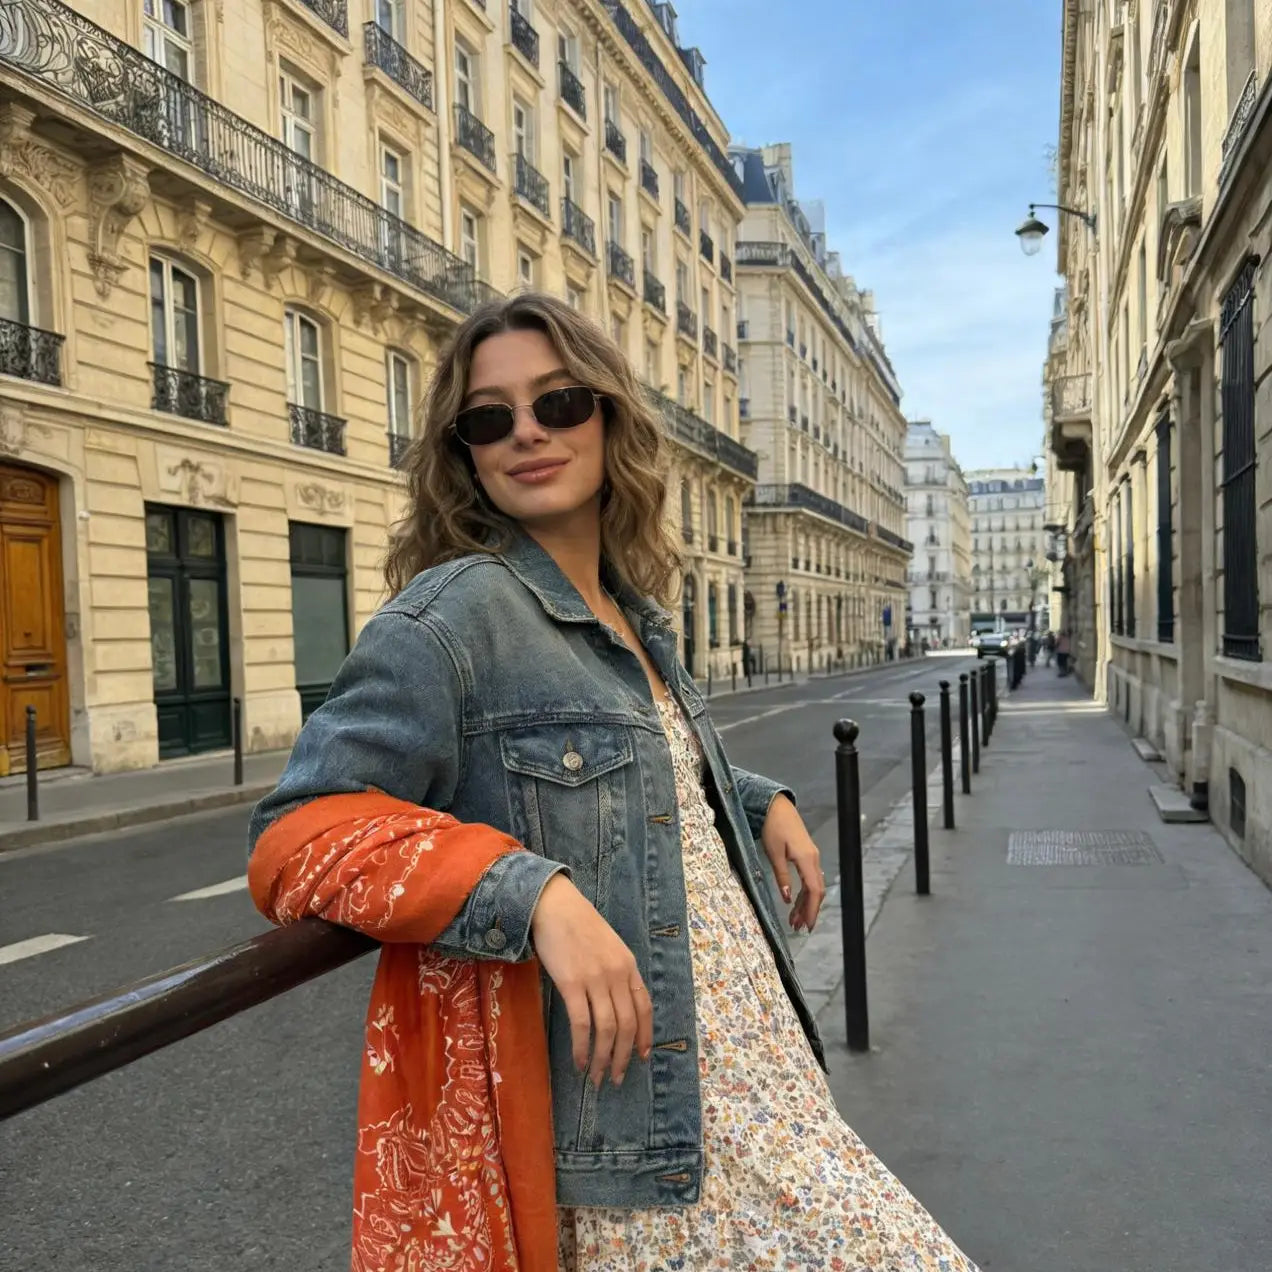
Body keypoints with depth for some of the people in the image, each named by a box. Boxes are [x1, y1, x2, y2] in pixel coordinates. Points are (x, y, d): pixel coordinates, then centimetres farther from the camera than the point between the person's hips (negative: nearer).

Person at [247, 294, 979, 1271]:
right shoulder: (456, 614, -15)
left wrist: (762, 801, 12)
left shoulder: (635, 612, 10)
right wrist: (536, 892, -31)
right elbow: (295, 836, -21)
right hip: (618, 1108, -8)